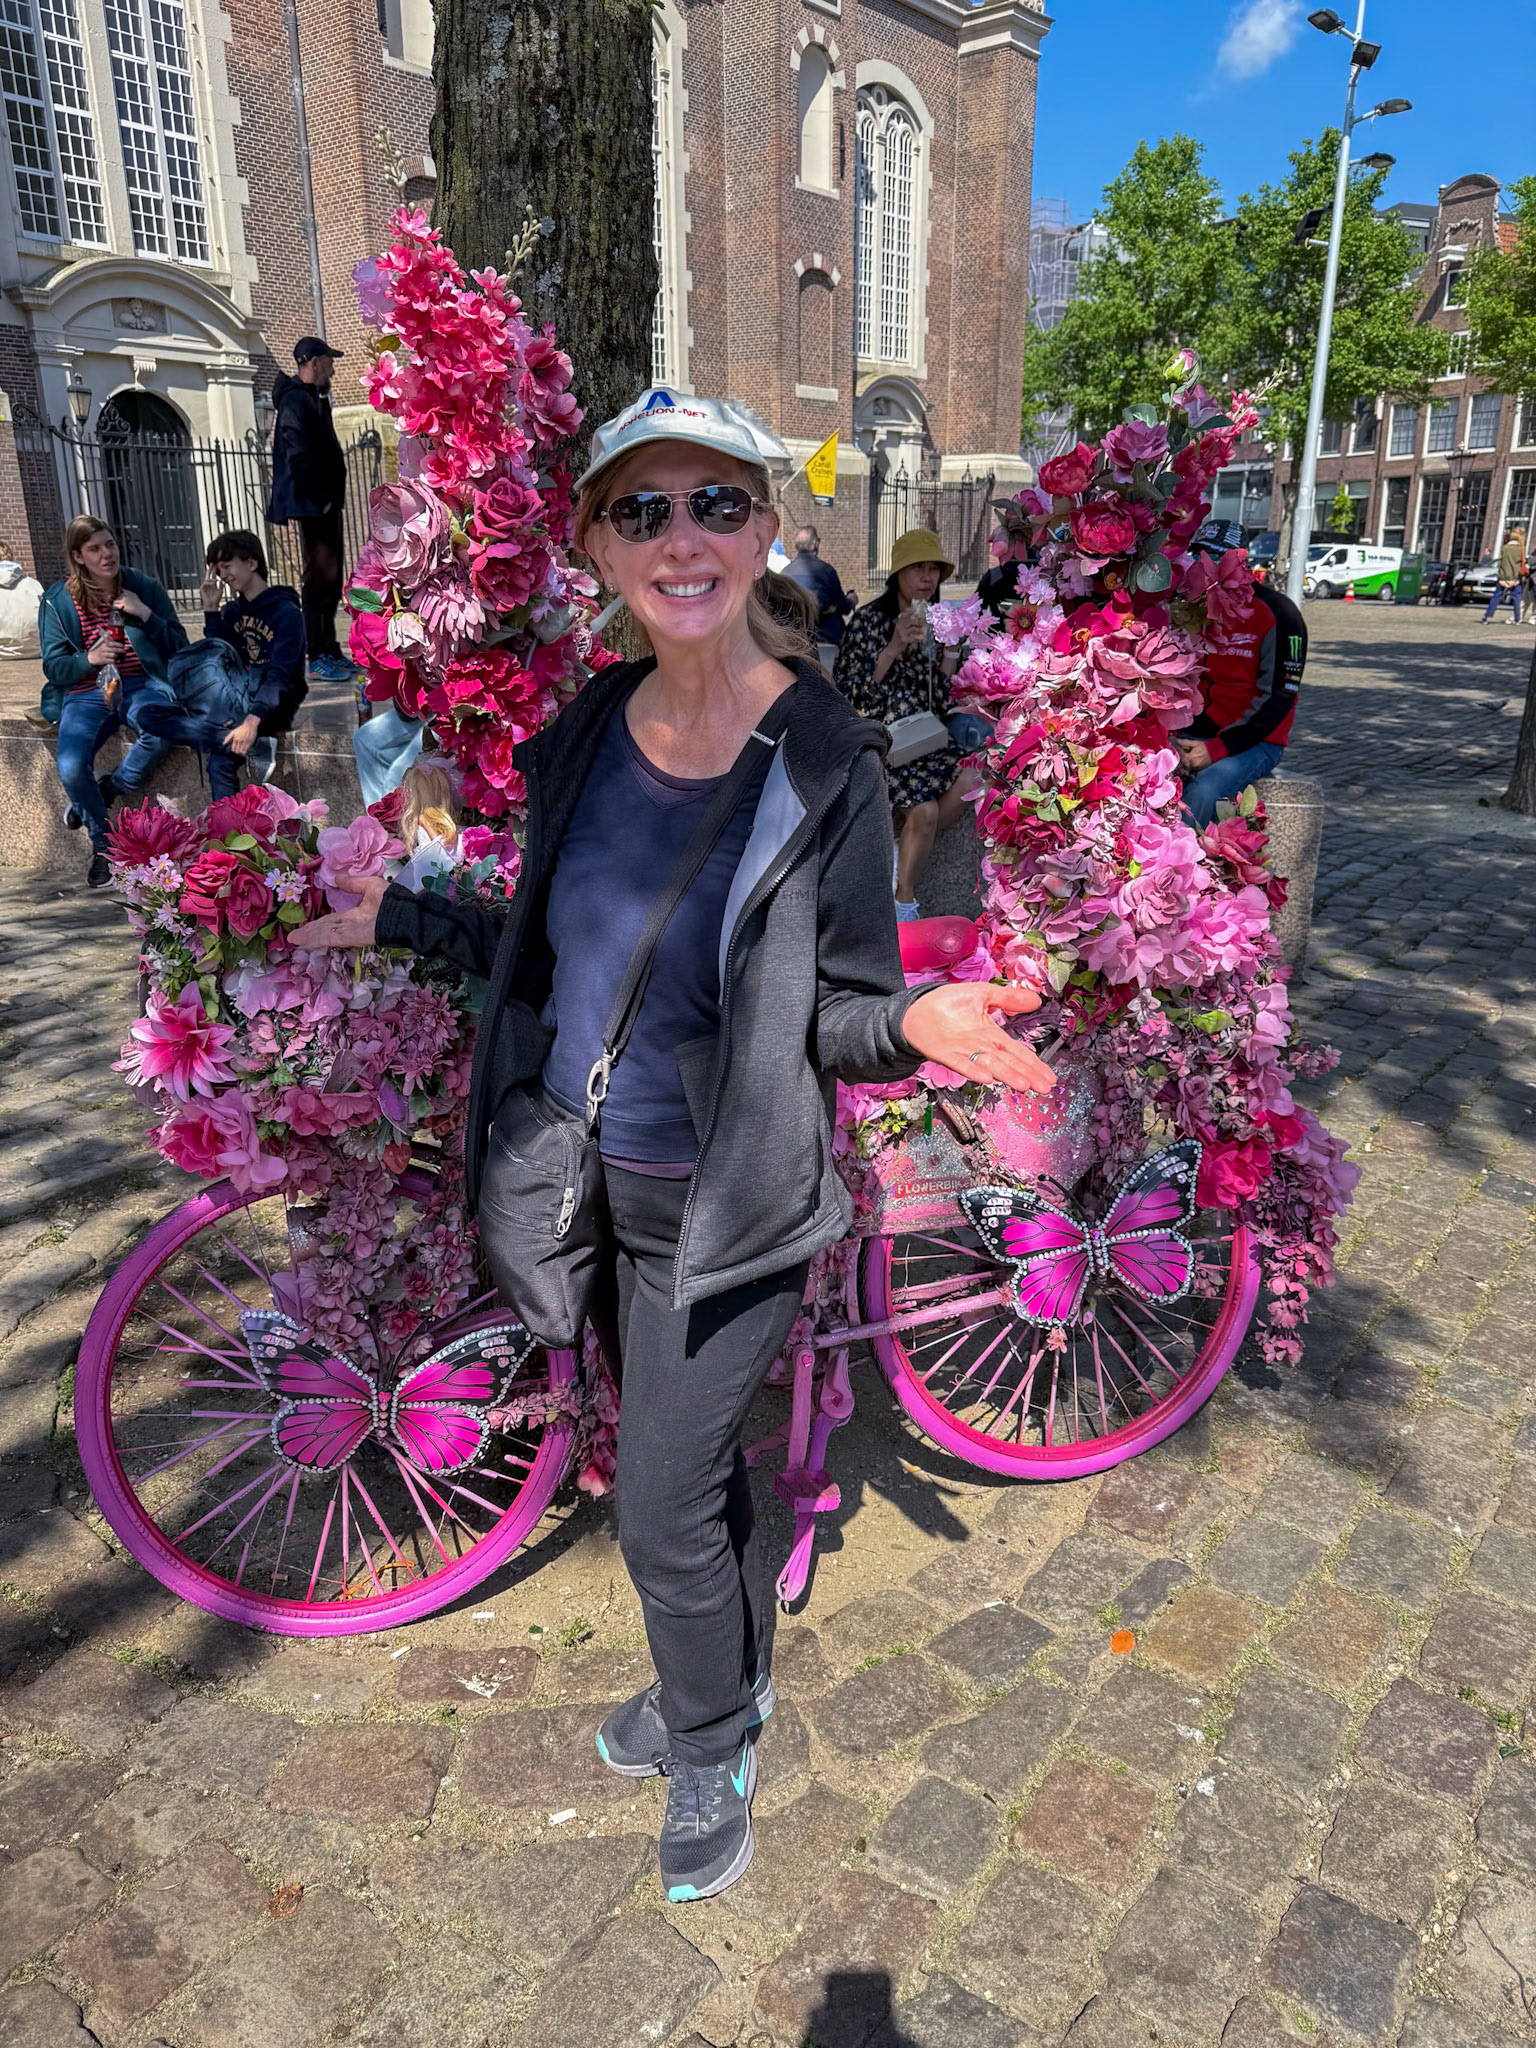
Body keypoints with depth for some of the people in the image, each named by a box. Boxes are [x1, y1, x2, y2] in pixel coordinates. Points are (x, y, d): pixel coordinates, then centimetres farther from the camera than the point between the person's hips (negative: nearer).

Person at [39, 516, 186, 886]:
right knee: (70, 768, -26)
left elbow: (180, 649, 5)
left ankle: (107, 791, -8)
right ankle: (103, 846, 1)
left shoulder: (146, 588, 6)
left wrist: (146, 615, -10)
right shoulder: (57, 600, 5)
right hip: (85, 693, 0)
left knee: (160, 733, -37)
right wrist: (89, 659, -15)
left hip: (139, 686, 0)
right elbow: (53, 668, 5)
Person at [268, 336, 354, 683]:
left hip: (325, 505, 10)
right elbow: (299, 456, -21)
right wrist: (321, 498, -18)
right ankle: (318, 658, -7)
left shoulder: (312, 400, 19)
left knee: (329, 579, 14)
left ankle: (330, 651, 21)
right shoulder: (296, 401, -12)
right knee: (320, 579, -9)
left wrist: (330, 498, 14)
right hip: (313, 507, -10)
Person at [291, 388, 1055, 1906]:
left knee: (660, 1510, 6)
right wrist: (391, 917, 6)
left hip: (725, 1202, -5)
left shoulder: (826, 758, -16)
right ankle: (729, 1684, 50)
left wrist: (921, 1022, -33)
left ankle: (708, 1754, 37)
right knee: (690, 1462, 24)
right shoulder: (582, 732, -1)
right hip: (589, 1174, 6)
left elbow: (848, 1012, -12)